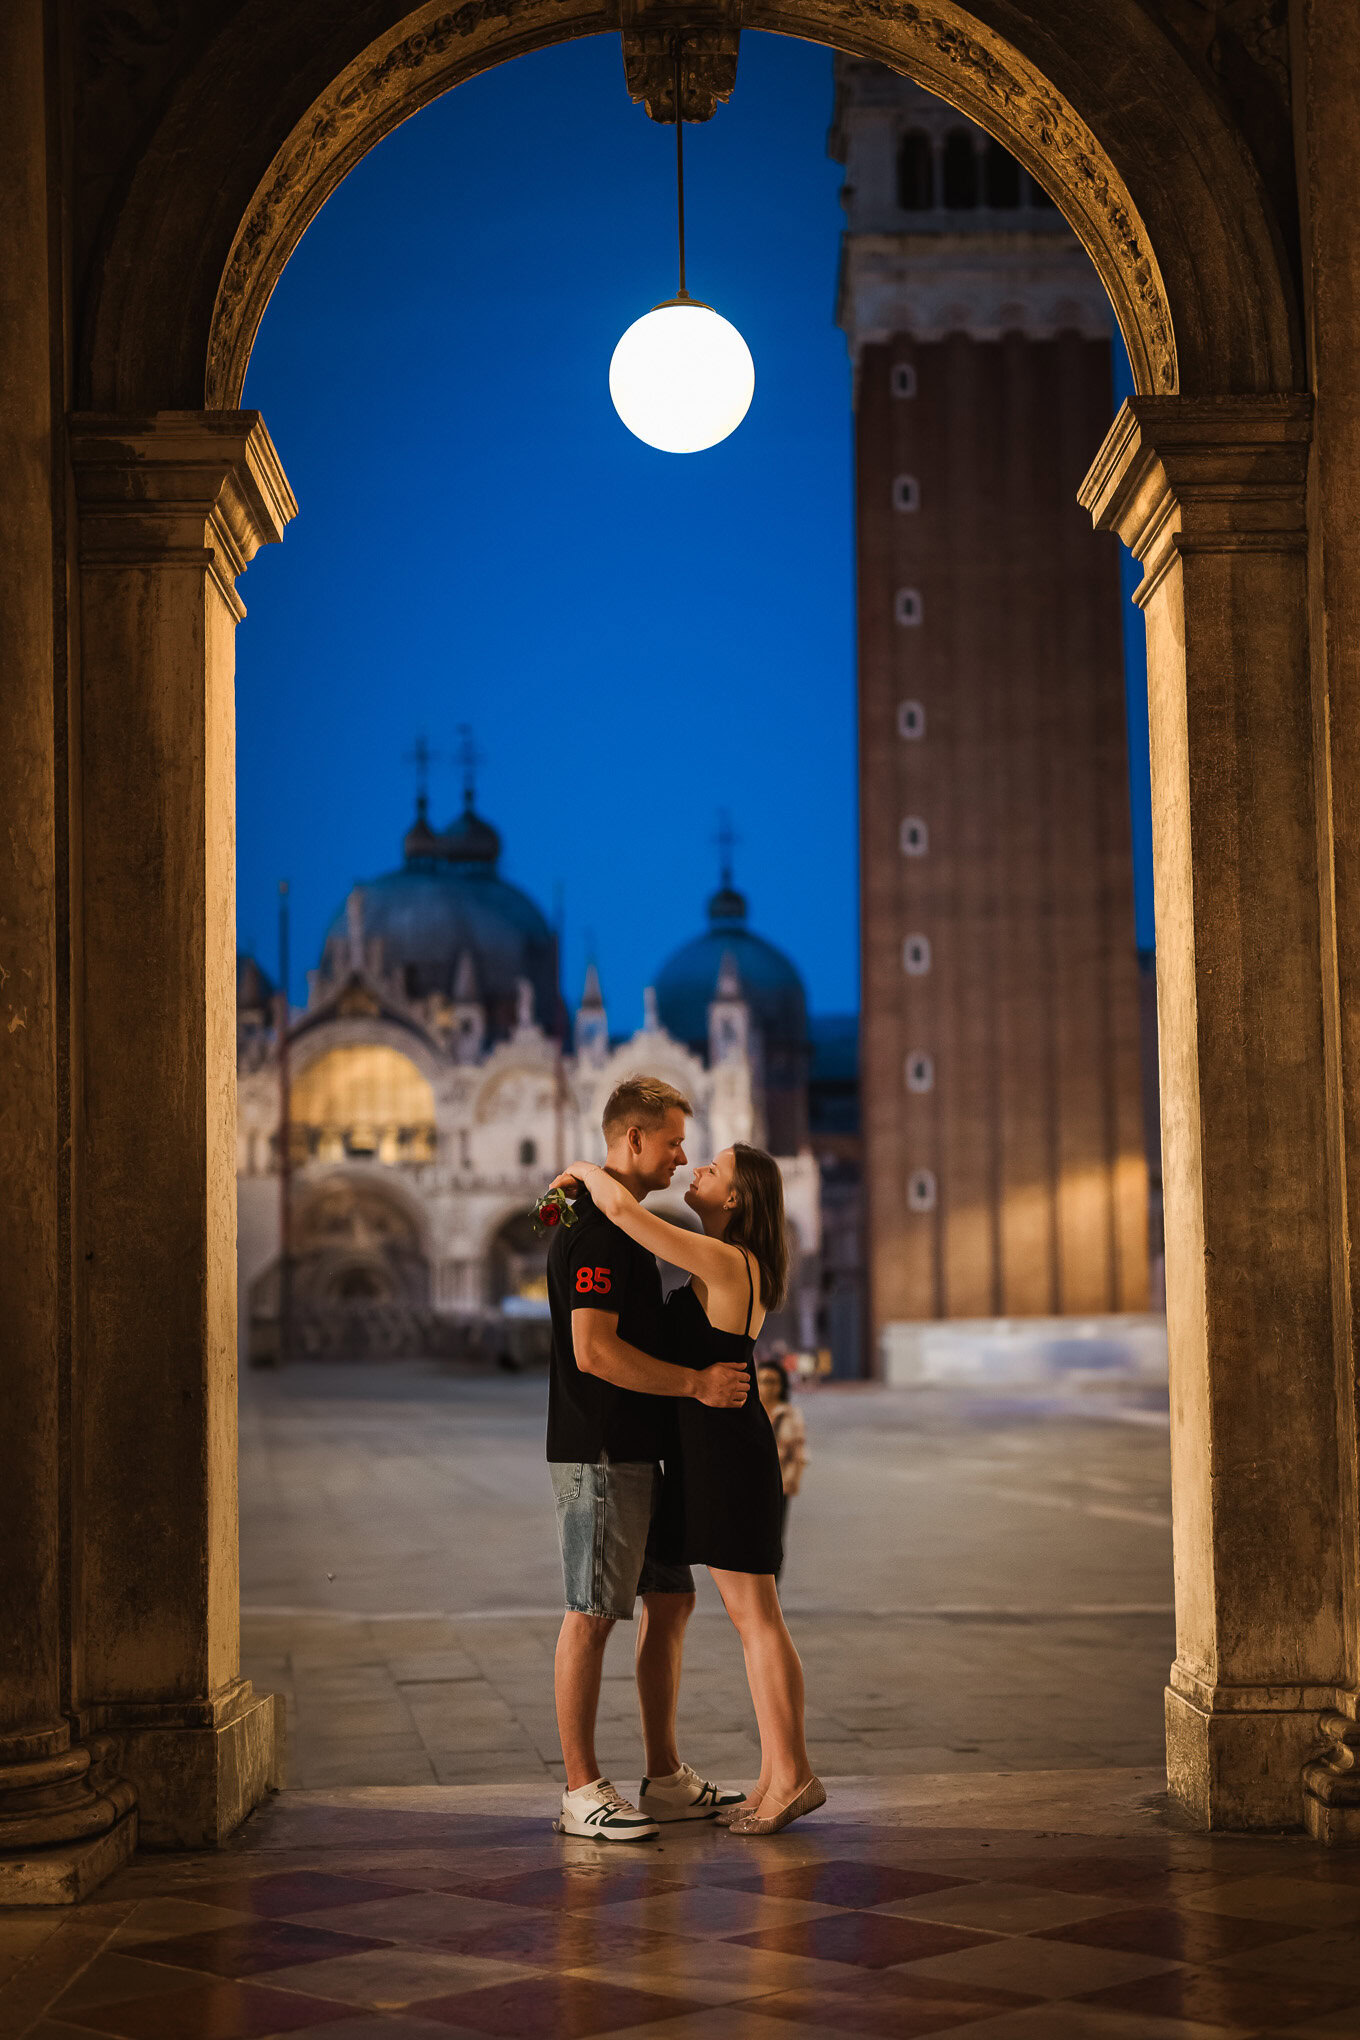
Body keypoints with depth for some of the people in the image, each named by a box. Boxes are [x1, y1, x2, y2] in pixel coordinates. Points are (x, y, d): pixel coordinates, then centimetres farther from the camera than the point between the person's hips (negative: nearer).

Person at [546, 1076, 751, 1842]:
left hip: (636, 1450, 10)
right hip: (599, 1454, -10)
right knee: (593, 1615, -4)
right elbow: (593, 1351, -24)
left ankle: (666, 1779, 19)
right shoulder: (595, 1230, -16)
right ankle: (582, 1792, 2)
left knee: (671, 1601, 12)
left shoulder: (623, 1225, 18)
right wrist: (696, 1383, -20)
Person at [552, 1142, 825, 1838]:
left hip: (724, 1447, -10)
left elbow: (621, 1206, -27)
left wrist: (583, 1169, -6)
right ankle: (778, 1777, 15)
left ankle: (792, 1774, 1)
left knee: (755, 1616, -4)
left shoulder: (720, 1259, -18)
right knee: (750, 1618, 11)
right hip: (713, 1447, 10)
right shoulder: (737, 1268, 13)